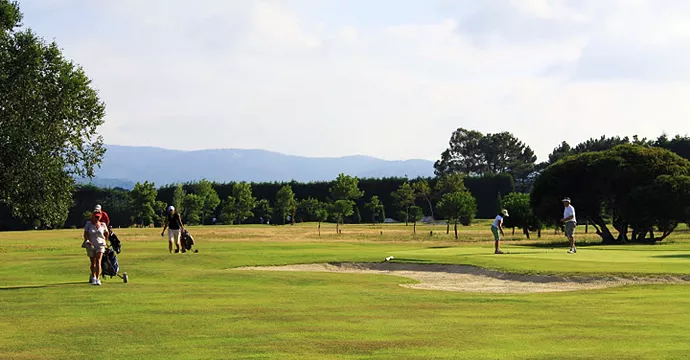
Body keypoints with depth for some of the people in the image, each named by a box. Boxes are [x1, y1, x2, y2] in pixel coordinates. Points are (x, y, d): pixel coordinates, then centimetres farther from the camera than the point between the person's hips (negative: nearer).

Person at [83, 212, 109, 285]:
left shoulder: (103, 225, 1)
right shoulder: (88, 224, -2)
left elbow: (106, 233, 17)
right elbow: (85, 233, -7)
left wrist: (105, 241, 18)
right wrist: (87, 241, -21)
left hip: (100, 245, -1)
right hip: (91, 246, 1)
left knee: (98, 261, -15)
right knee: (93, 262, 11)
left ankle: (98, 279, -22)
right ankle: (93, 278, 31)